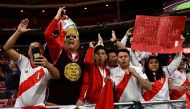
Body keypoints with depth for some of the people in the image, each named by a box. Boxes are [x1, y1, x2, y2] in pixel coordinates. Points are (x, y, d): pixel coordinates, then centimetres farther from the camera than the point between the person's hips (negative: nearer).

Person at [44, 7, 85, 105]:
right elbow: (47, 35, -15)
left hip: (75, 102, 3)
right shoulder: (58, 52, -4)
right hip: (55, 102, -2)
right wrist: (57, 17, -12)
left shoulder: (82, 56, 3)